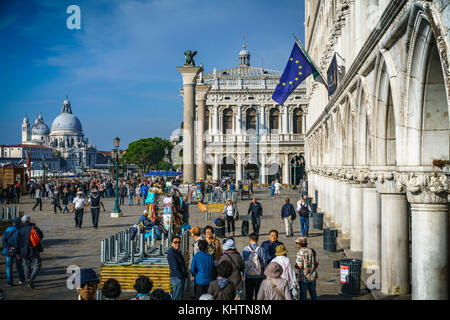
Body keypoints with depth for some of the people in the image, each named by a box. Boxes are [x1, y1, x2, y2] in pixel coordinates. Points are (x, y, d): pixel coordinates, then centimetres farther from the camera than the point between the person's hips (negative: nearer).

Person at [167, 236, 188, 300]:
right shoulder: (171, 253, -16)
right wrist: (180, 276, -20)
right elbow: (175, 267, -20)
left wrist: (185, 275, 16)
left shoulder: (178, 252, 15)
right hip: (177, 278, -10)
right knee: (177, 297, -6)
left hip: (182, 277, 10)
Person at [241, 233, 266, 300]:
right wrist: (264, 272, 11)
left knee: (248, 293, 10)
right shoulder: (260, 249, -9)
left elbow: (242, 261, 0)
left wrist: (242, 272, 13)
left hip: (248, 274, 1)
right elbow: (263, 262, -4)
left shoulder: (245, 249, -7)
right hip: (259, 274, -1)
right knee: (258, 293, 9)